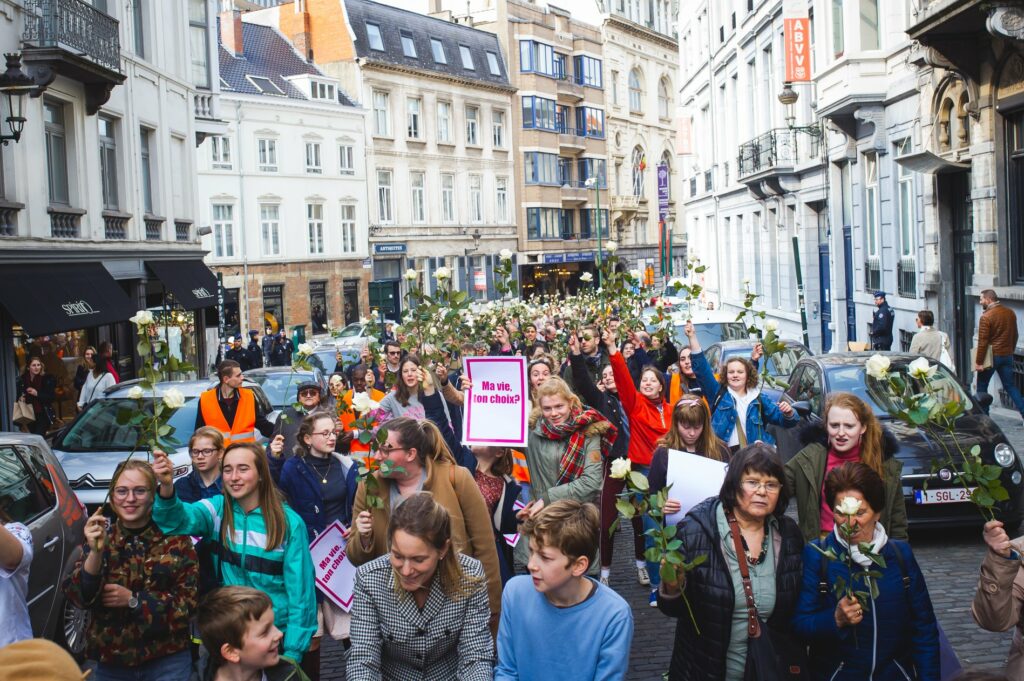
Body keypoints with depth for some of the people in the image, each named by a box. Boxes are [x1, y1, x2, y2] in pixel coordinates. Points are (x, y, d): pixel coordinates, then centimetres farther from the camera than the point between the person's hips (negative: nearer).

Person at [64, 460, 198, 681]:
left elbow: (189, 601, -8)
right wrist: (95, 553, -22)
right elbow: (79, 597, -7)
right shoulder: (100, 537, 3)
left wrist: (133, 600, -15)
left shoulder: (175, 539, -4)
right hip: (111, 662, 2)